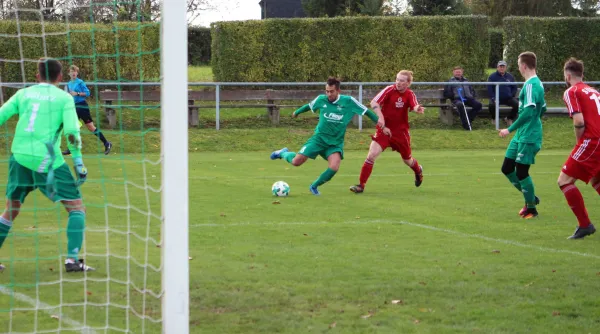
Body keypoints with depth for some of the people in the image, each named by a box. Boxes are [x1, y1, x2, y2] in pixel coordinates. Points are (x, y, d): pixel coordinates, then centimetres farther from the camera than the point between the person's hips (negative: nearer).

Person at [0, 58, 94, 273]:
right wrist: (79, 164, -4)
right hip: (47, 159, -4)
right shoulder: (64, 98, 2)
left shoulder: (22, 94, 12)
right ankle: (72, 259, -9)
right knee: (76, 207, 5)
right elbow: (71, 132, -8)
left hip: (19, 157, 4)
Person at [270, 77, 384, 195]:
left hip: (336, 143, 0)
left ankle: (314, 186, 3)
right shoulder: (321, 99, -4)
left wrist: (378, 119, -14)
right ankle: (284, 153, 27)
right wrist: (297, 112, 32)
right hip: (319, 138, 0)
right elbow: (309, 106, 16)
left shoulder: (348, 101, -9)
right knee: (296, 162, -10)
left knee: (334, 167, -25)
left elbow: (366, 111, 0)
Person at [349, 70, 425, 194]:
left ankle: (418, 171, 52)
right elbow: (374, 103, -20)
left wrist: (418, 109, -51)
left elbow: (415, 106, -24)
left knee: (407, 159, 16)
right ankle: (361, 185, -10)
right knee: (372, 154, -17)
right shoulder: (390, 90, -12)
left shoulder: (410, 95, -6)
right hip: (385, 130, -1)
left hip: (401, 131, 1)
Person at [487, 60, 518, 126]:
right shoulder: (492, 77, 2)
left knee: (517, 104, -22)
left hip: (508, 98, 3)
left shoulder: (510, 76, 12)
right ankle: (494, 119, 0)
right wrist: (493, 98, -14)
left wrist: (511, 95, 2)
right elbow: (489, 89, -2)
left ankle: (509, 118, 7)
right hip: (496, 98, -3)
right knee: (491, 105, -34)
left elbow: (514, 88, 18)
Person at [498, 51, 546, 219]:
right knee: (507, 168, 12)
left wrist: (510, 129, -21)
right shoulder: (537, 83, 12)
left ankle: (531, 208, 10)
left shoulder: (531, 85, -18)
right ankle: (530, 197, 24)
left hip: (528, 137, -10)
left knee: (521, 172, -3)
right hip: (521, 135, 10)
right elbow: (542, 109, 22)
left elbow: (528, 112, -25)